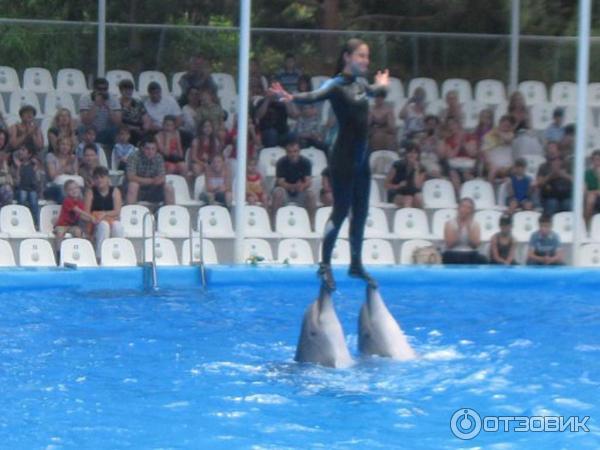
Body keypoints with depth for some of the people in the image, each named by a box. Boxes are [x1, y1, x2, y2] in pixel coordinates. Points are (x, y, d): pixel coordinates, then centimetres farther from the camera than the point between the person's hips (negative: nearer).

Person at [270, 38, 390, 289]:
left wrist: (379, 85, 58)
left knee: (360, 212, 10)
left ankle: (356, 264, 20)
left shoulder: (359, 85, 12)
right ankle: (325, 265, 2)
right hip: (343, 160, -8)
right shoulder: (337, 85, -12)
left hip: (361, 159, 8)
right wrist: (292, 98, -51)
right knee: (341, 210, -6)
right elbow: (316, 96, -32)